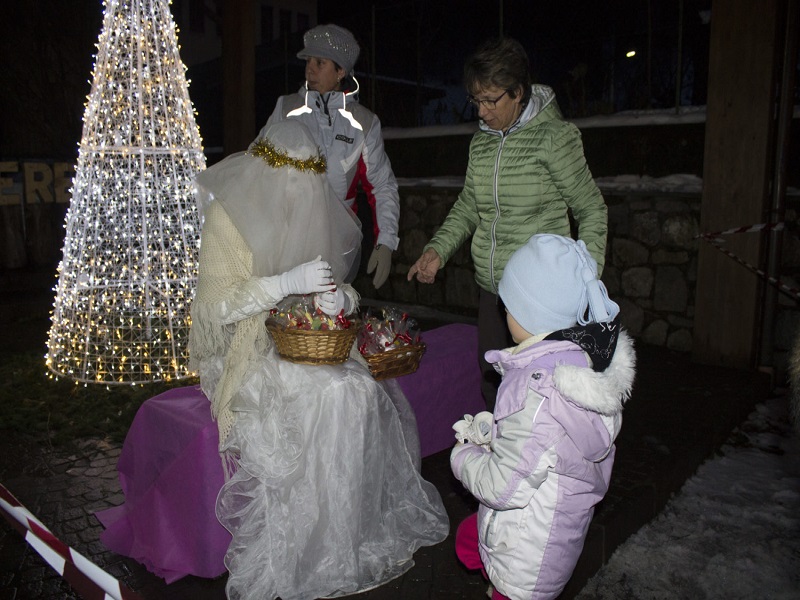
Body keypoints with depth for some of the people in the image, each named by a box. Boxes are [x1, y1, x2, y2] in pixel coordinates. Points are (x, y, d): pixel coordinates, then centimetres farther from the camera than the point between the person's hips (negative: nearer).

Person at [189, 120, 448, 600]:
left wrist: (341, 298, -13)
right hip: (248, 348, -5)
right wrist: (288, 282, -27)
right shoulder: (229, 216, -8)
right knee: (333, 394, -29)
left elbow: (340, 287, 14)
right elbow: (216, 304, -14)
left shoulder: (315, 215, 8)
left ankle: (363, 531, -7)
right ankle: (315, 554, -15)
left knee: (364, 390, -21)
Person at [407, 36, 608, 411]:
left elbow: (592, 211, -4)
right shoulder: (481, 142, 9)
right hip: (491, 288, 6)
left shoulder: (553, 137, -8)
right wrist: (438, 250, 1)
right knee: (491, 383, 12)